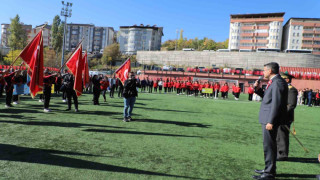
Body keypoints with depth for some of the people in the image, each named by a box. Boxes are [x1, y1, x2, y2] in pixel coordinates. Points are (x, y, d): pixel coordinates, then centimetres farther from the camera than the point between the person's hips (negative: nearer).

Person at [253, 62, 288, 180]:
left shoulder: (278, 83, -17)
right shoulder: (273, 82, 14)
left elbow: (277, 104, -22)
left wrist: (270, 121, -23)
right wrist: (258, 89, 8)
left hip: (271, 120, -10)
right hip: (268, 119, 10)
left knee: (269, 146, -2)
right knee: (268, 145, 19)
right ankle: (269, 169, 32)